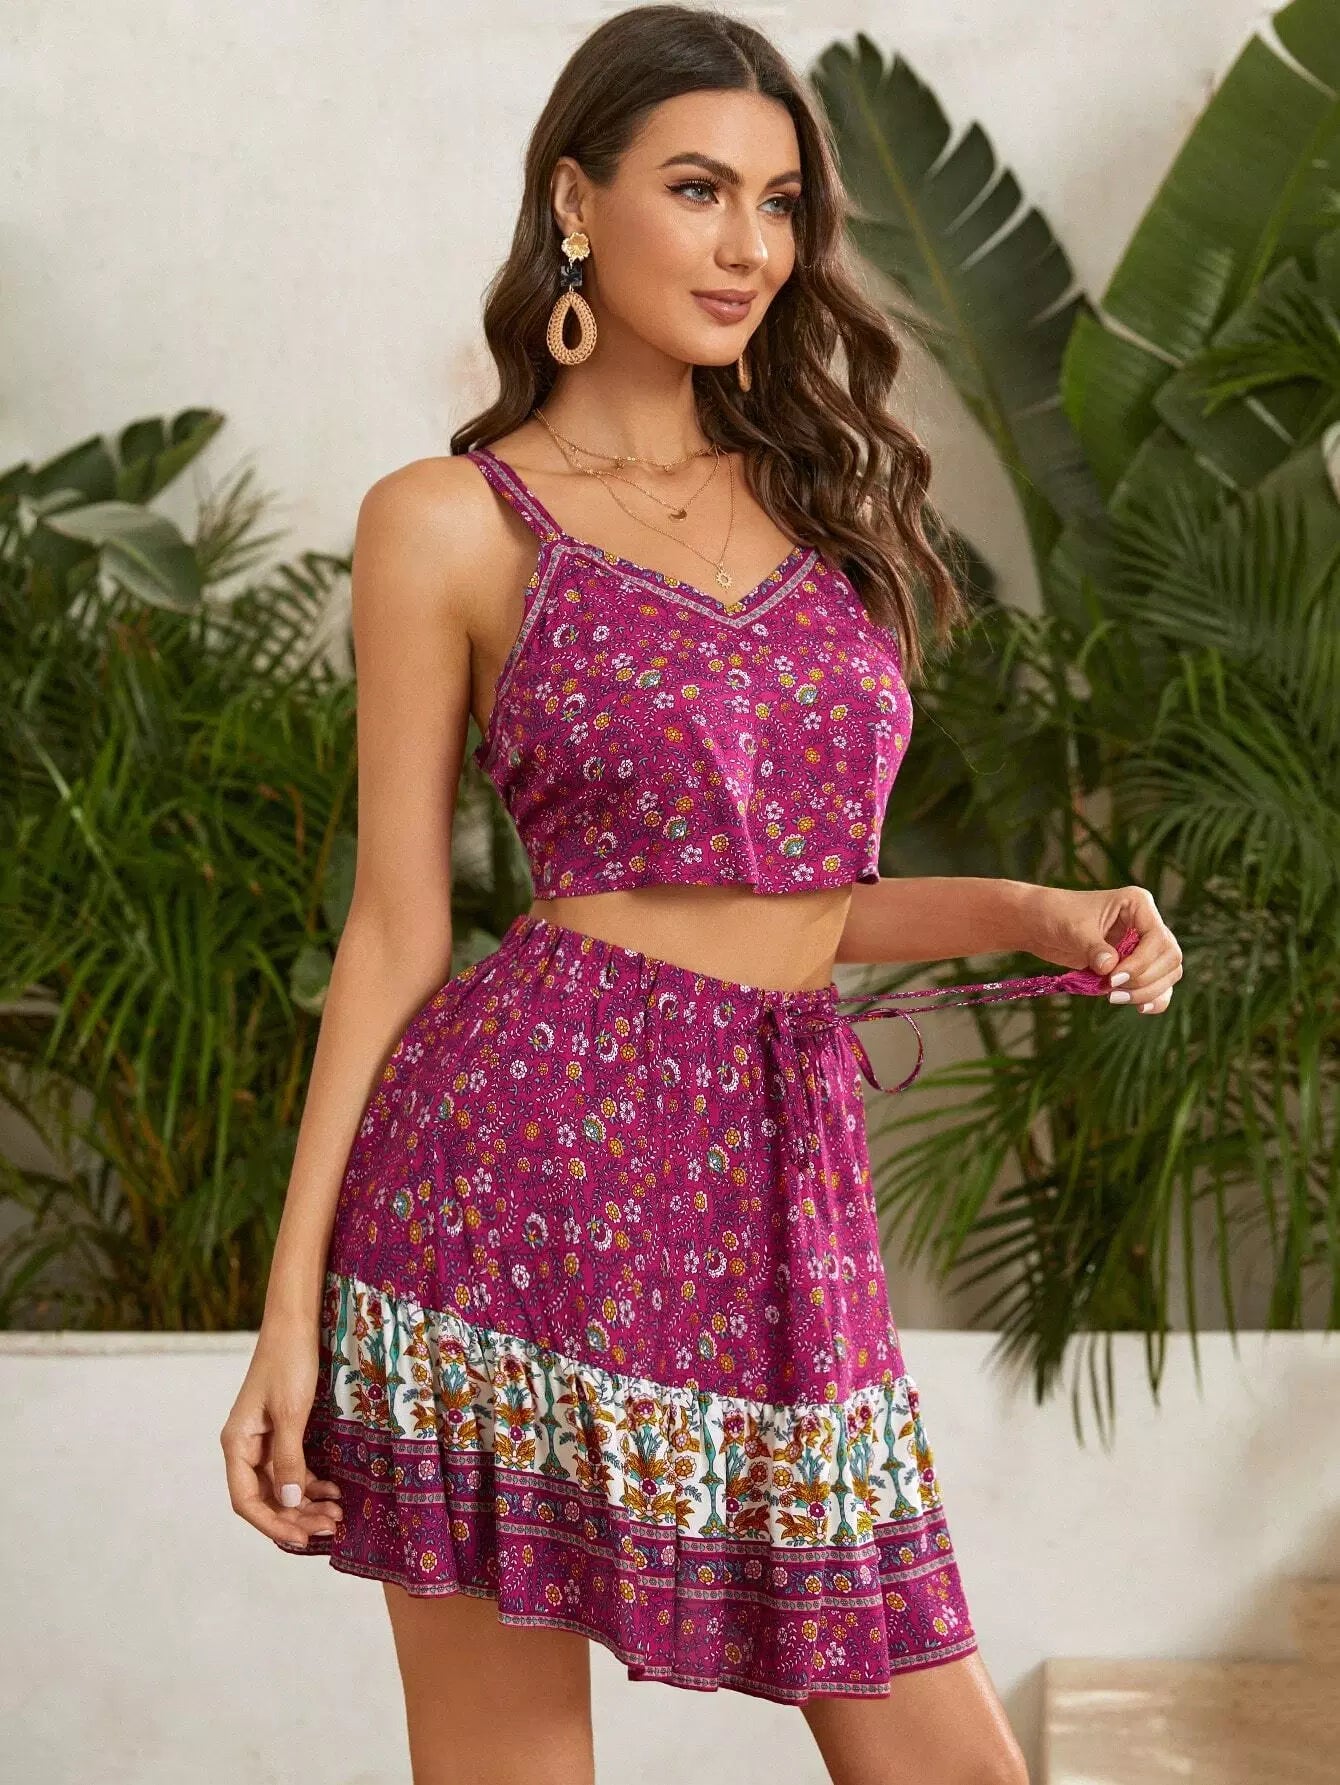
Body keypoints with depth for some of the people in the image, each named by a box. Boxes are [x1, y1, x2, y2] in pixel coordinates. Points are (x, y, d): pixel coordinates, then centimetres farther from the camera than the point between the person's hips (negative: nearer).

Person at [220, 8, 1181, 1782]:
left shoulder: (814, 496, 16)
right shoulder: (450, 523, 1)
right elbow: (395, 927, 1)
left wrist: (1037, 911, 3)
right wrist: (292, 1304, -4)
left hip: (787, 1172, 5)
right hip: (529, 1161, -5)